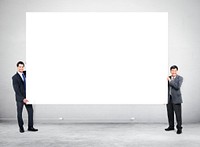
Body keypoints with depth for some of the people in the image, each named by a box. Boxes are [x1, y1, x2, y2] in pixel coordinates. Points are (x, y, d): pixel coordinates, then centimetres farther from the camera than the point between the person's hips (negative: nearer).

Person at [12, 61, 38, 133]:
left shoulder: (25, 73, 4)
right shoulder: (15, 77, -12)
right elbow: (16, 90, -17)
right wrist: (22, 98, -24)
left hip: (27, 96, 5)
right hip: (19, 98, -5)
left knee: (30, 111, 1)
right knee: (19, 113, 4)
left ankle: (30, 127, 9)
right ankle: (21, 128, 19)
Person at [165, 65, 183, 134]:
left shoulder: (180, 78, -3)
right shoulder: (168, 78, 11)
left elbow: (178, 87, -18)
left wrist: (170, 81, -17)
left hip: (176, 98, -5)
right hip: (169, 98, 5)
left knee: (178, 114, -4)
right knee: (170, 113, 10)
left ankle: (179, 128, 4)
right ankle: (171, 126, 23)